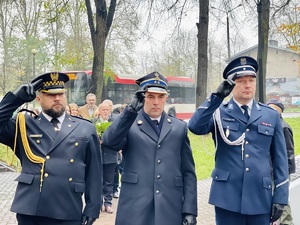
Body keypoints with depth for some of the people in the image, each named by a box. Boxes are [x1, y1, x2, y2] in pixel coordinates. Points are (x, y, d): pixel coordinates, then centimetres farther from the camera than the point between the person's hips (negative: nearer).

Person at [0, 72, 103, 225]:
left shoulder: (86, 129, 7)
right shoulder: (25, 125, 8)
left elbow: (94, 172, 6)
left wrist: (92, 209, 1)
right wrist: (18, 97, -7)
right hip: (29, 211, 0)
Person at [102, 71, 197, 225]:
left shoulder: (179, 127, 9)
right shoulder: (128, 124, 4)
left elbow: (188, 172, 8)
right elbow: (108, 142, -18)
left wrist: (189, 210, 1)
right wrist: (131, 109, -24)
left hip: (170, 211, 2)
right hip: (134, 211, -1)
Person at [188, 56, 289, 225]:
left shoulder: (271, 116, 7)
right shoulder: (219, 112, 2)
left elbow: (280, 160, 7)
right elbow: (195, 127, -19)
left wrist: (280, 197, 2)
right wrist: (217, 96, -20)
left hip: (261, 197, 2)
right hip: (227, 196, -2)